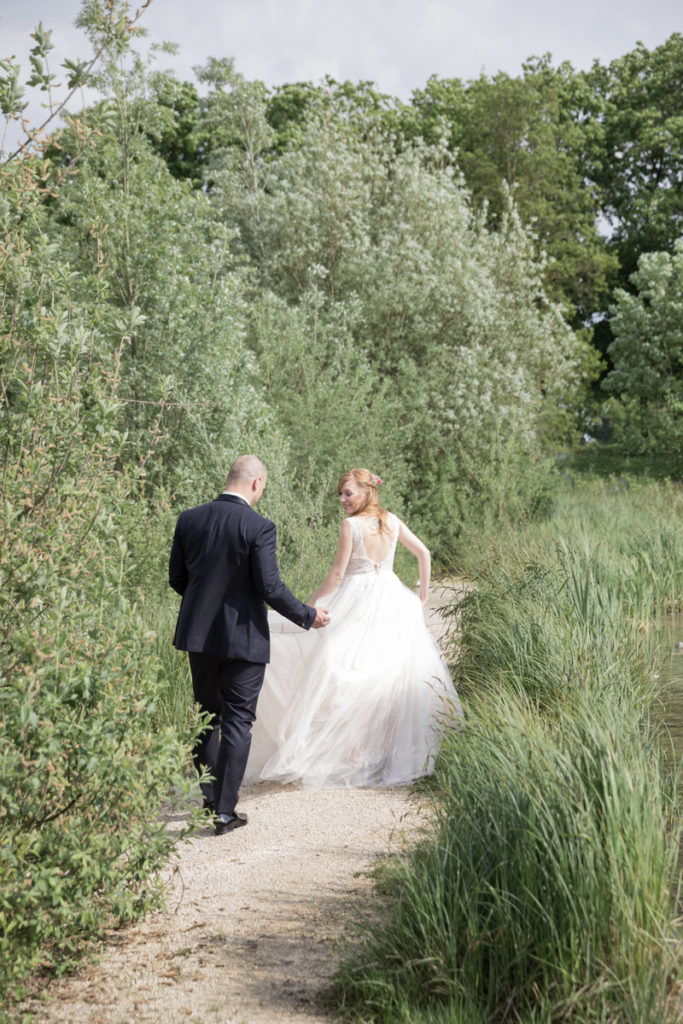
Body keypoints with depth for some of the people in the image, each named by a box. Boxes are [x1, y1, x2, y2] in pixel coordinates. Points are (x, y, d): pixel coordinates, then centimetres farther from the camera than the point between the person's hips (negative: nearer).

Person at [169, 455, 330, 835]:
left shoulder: (189, 519, 0)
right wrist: (308, 616, -2)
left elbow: (177, 579, 8)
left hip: (200, 633, 5)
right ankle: (225, 811, 5)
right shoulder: (259, 527, -15)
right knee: (237, 723, 4)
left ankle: (210, 797, 28)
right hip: (244, 637, -5)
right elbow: (270, 587, -17)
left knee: (206, 717, 19)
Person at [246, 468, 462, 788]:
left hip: (358, 602, -6)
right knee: (396, 670, 9)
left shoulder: (351, 524, -11)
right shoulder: (392, 521, 5)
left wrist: (310, 605, -3)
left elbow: (337, 574, -11)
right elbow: (423, 553, 11)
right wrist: (424, 591, 23)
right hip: (391, 599, 6)